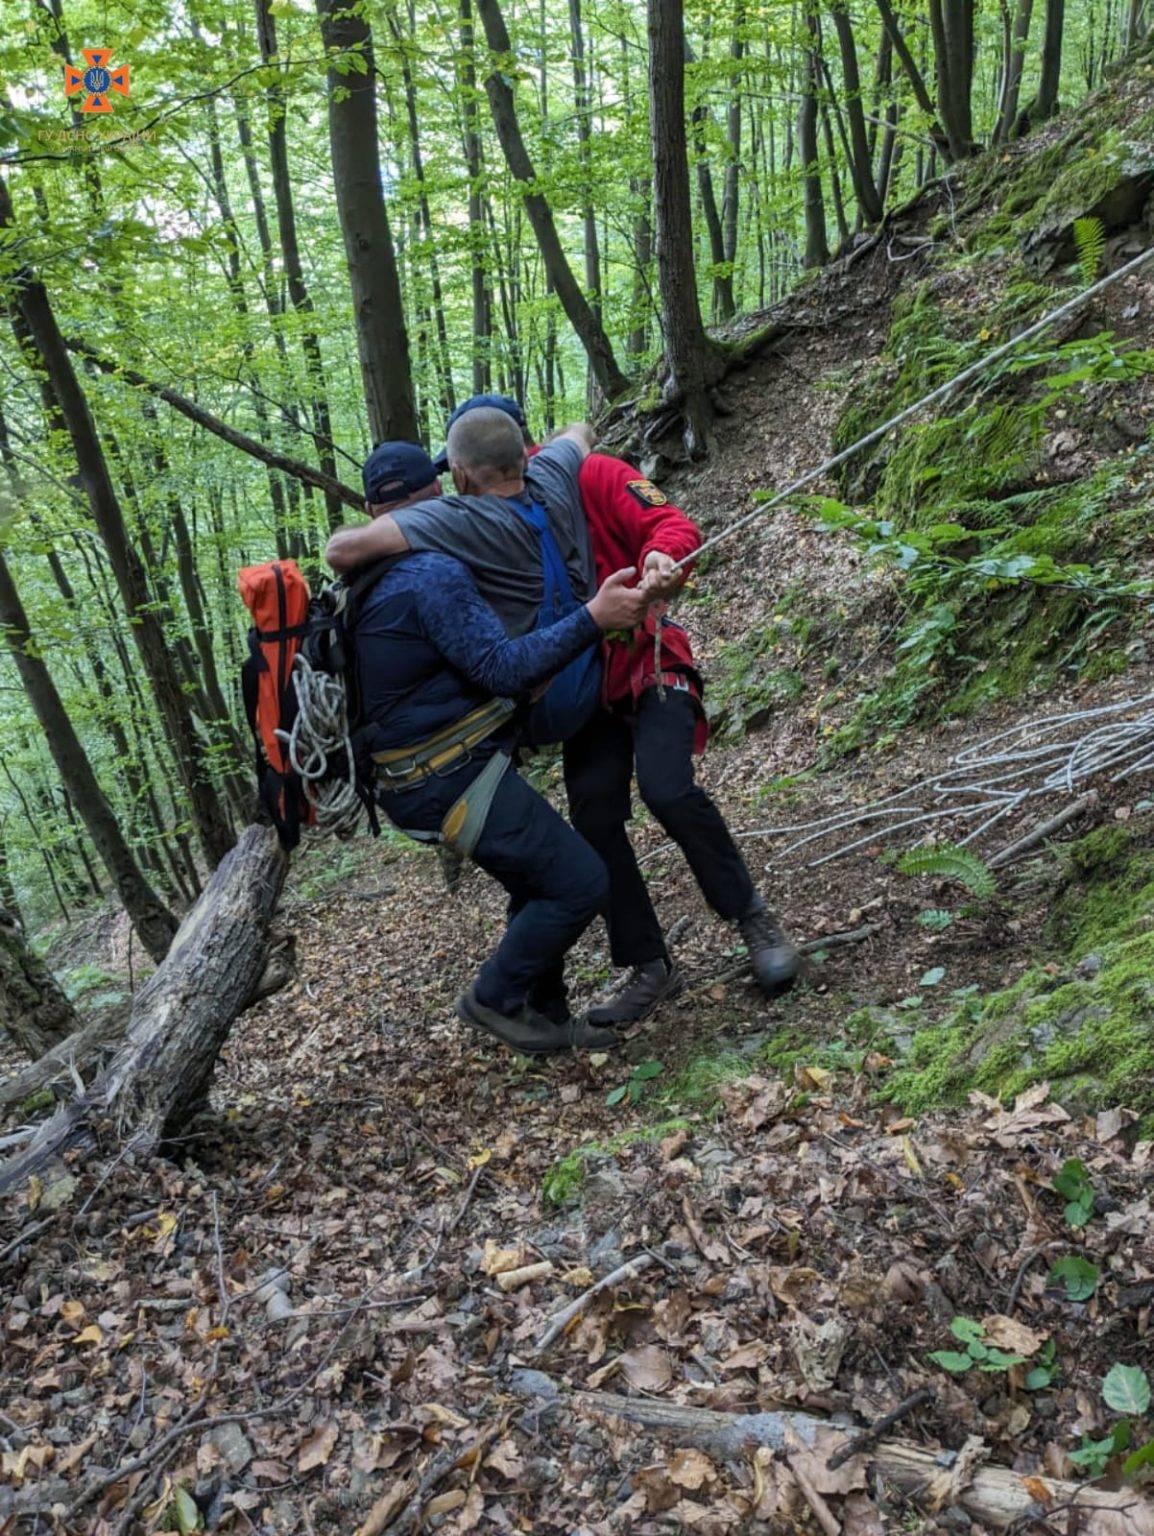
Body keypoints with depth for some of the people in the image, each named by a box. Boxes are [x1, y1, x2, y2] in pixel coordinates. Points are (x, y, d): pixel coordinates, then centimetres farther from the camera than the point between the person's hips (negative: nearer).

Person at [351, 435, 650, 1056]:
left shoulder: (375, 579, 11)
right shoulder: (433, 574, -20)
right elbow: (506, 668, -26)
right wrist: (593, 617, -27)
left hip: (427, 775, 10)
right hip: (453, 783, -10)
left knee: (542, 883, 20)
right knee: (579, 883, -6)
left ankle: (544, 1015, 28)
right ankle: (496, 998, 10)